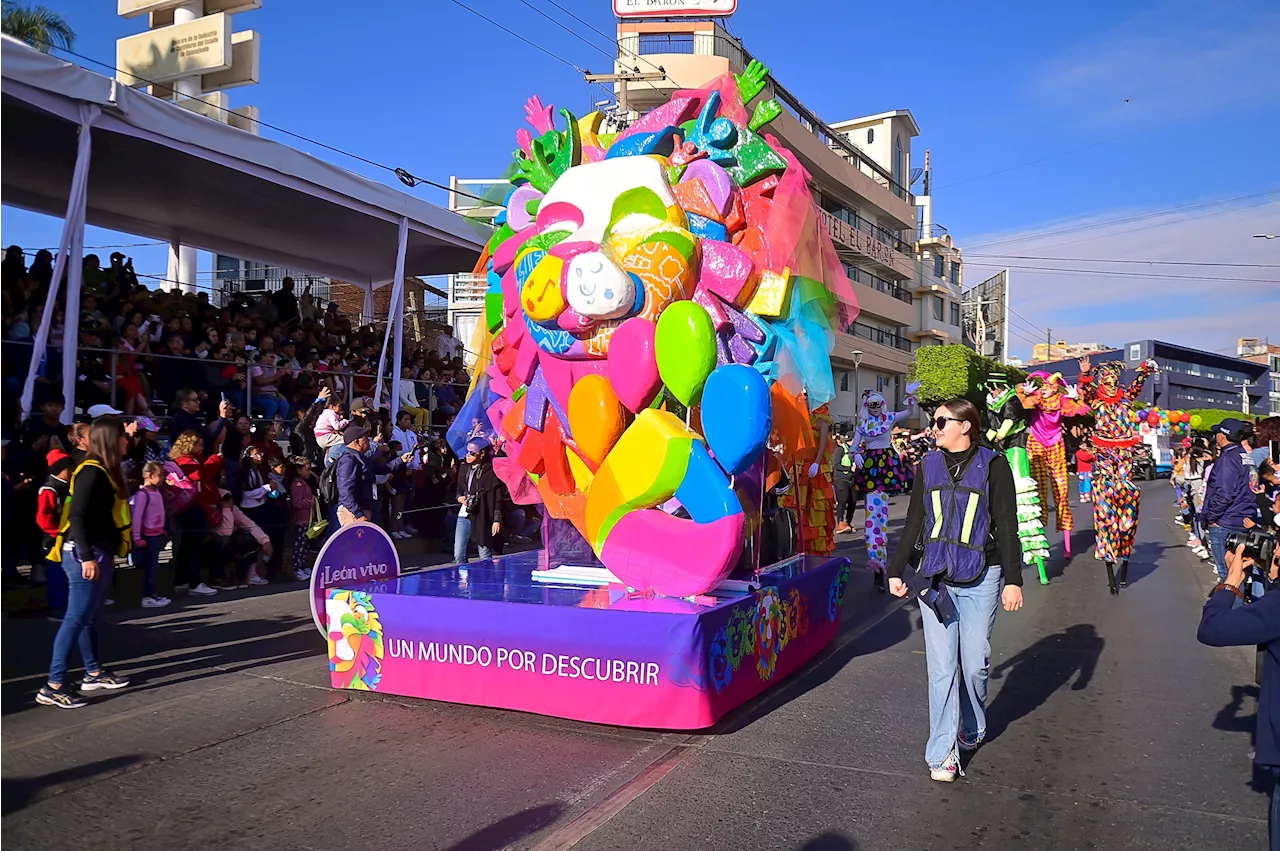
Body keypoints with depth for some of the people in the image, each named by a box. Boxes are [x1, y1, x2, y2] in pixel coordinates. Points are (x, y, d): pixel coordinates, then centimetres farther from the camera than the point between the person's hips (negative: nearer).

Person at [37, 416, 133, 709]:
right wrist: (87, 557, -24)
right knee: (76, 618, -7)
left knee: (89, 617, 17)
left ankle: (94, 673, 26)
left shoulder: (105, 471, 13)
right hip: (86, 555, -10)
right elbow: (77, 516, -21)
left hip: (100, 554, 10)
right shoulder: (92, 471, -15)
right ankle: (53, 686, -2)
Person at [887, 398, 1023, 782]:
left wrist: (1013, 580, -8)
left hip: (981, 580, -2)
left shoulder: (993, 466, -2)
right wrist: (896, 570, 9)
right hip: (936, 577, 3)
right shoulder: (928, 467, 8)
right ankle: (942, 752, 7)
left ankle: (972, 728, 31)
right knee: (941, 666, 1)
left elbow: (1007, 528, -3)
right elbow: (913, 524, 12)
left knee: (974, 663, 4)